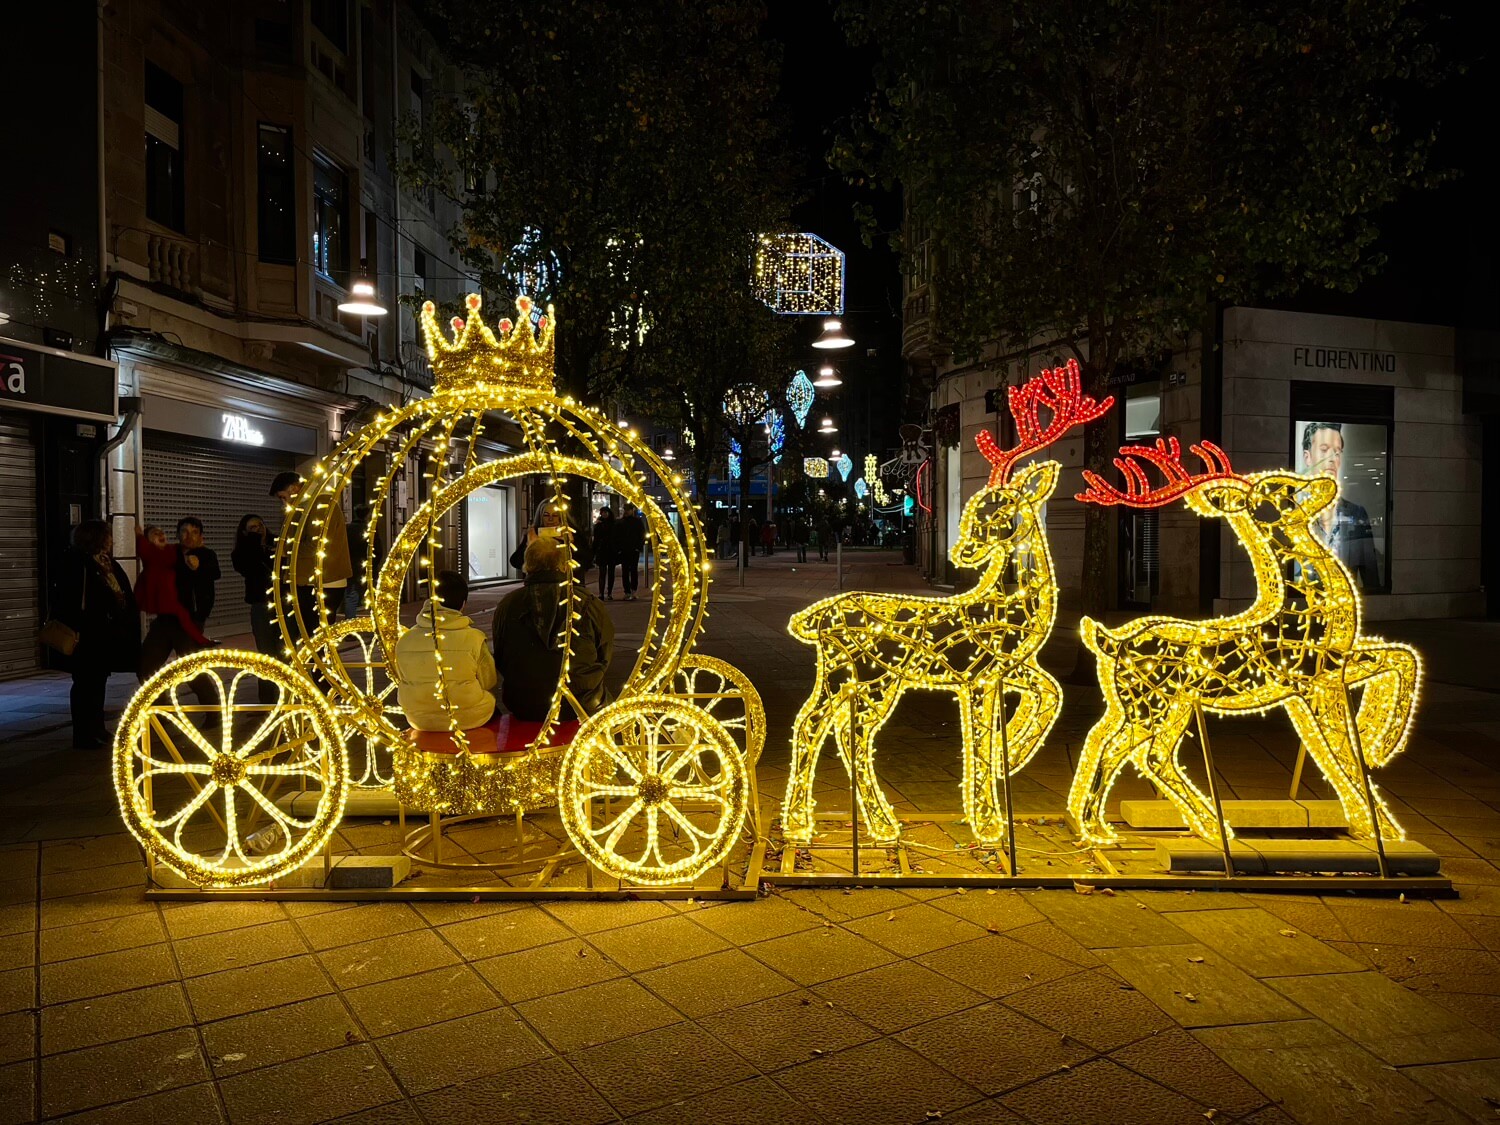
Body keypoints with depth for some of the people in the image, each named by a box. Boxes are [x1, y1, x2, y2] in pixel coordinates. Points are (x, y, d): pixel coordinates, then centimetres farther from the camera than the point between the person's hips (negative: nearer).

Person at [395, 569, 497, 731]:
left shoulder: (404, 640, -11)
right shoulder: (474, 639, -20)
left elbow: (403, 682, 4)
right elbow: (488, 683, -7)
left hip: (419, 721, 4)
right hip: (469, 721, -4)